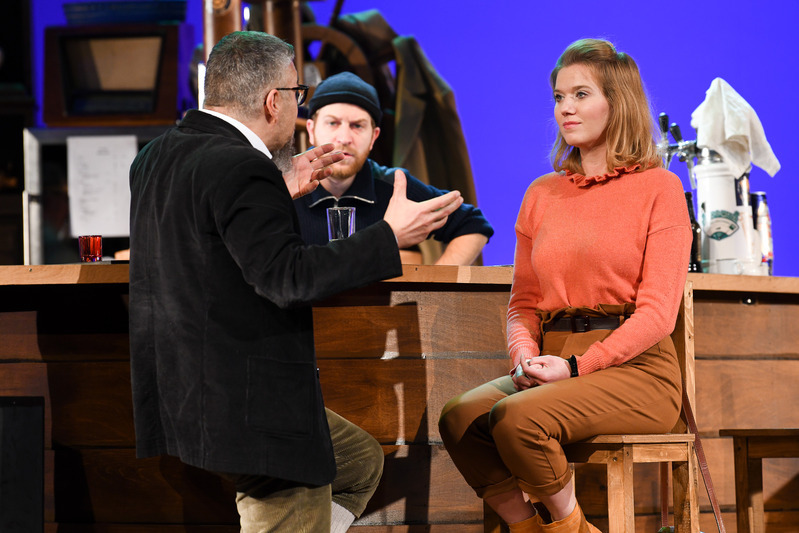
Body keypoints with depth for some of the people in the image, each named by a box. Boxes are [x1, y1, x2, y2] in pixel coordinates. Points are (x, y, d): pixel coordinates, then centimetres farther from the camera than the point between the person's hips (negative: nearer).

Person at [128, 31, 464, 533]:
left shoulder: (157, 157, 10)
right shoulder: (239, 168, -20)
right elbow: (285, 277, -26)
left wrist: (280, 193, 23)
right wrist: (390, 237, -21)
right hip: (247, 412, -10)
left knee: (361, 460, 27)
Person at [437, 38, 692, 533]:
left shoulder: (658, 187, 1)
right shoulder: (542, 194, 17)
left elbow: (657, 311, -6)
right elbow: (524, 301, 18)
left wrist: (578, 367, -16)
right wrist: (526, 356, -5)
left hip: (635, 368, -5)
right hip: (554, 364, 5)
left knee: (516, 417, -31)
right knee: (460, 417, -23)